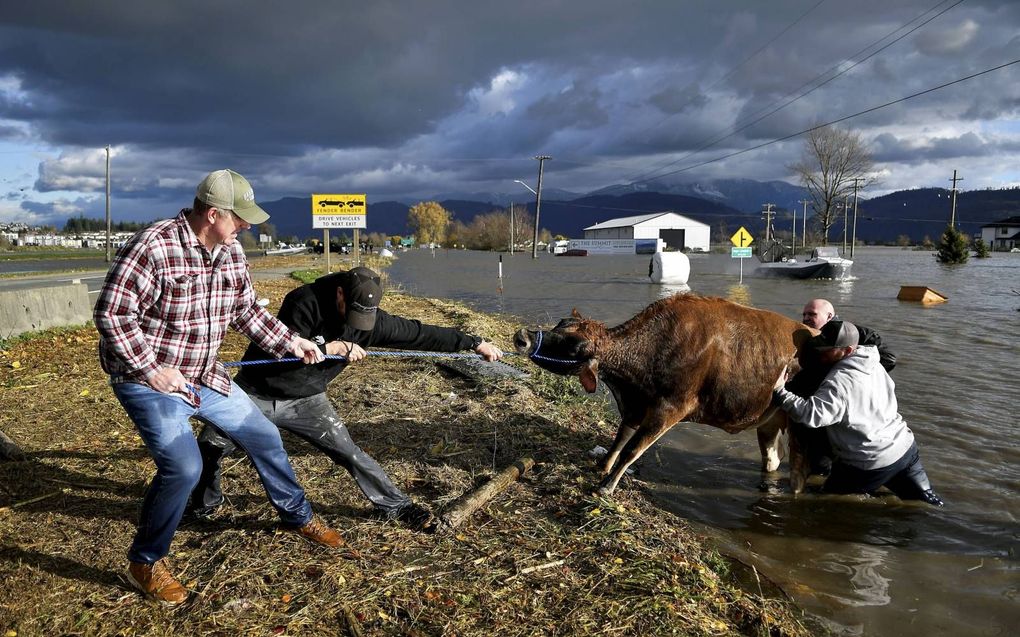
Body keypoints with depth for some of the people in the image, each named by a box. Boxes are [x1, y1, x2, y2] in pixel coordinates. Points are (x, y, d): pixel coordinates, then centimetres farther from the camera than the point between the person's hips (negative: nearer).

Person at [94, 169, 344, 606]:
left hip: (204, 375, 8)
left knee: (264, 437, 12)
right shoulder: (153, 247, -24)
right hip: (148, 378, -7)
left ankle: (298, 517, 36)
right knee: (183, 467, -22)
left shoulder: (231, 252, 0)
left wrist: (290, 343, 6)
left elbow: (246, 311, 12)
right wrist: (152, 369, -24)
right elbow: (111, 314, -22)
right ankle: (145, 564, 5)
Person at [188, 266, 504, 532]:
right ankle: (204, 506, 31)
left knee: (350, 453, -3)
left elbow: (420, 334, -13)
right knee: (209, 448, 4)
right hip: (256, 393, -2)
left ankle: (400, 507, 9)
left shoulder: (369, 318, -14)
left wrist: (476, 343, -13)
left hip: (306, 401, 2)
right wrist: (333, 347, -34)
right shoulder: (305, 302, -25)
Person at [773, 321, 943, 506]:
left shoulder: (839, 381, -24)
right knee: (926, 502, 22)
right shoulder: (876, 366, 2)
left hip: (871, 465, -8)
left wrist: (780, 392, -33)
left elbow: (812, 414, -34)